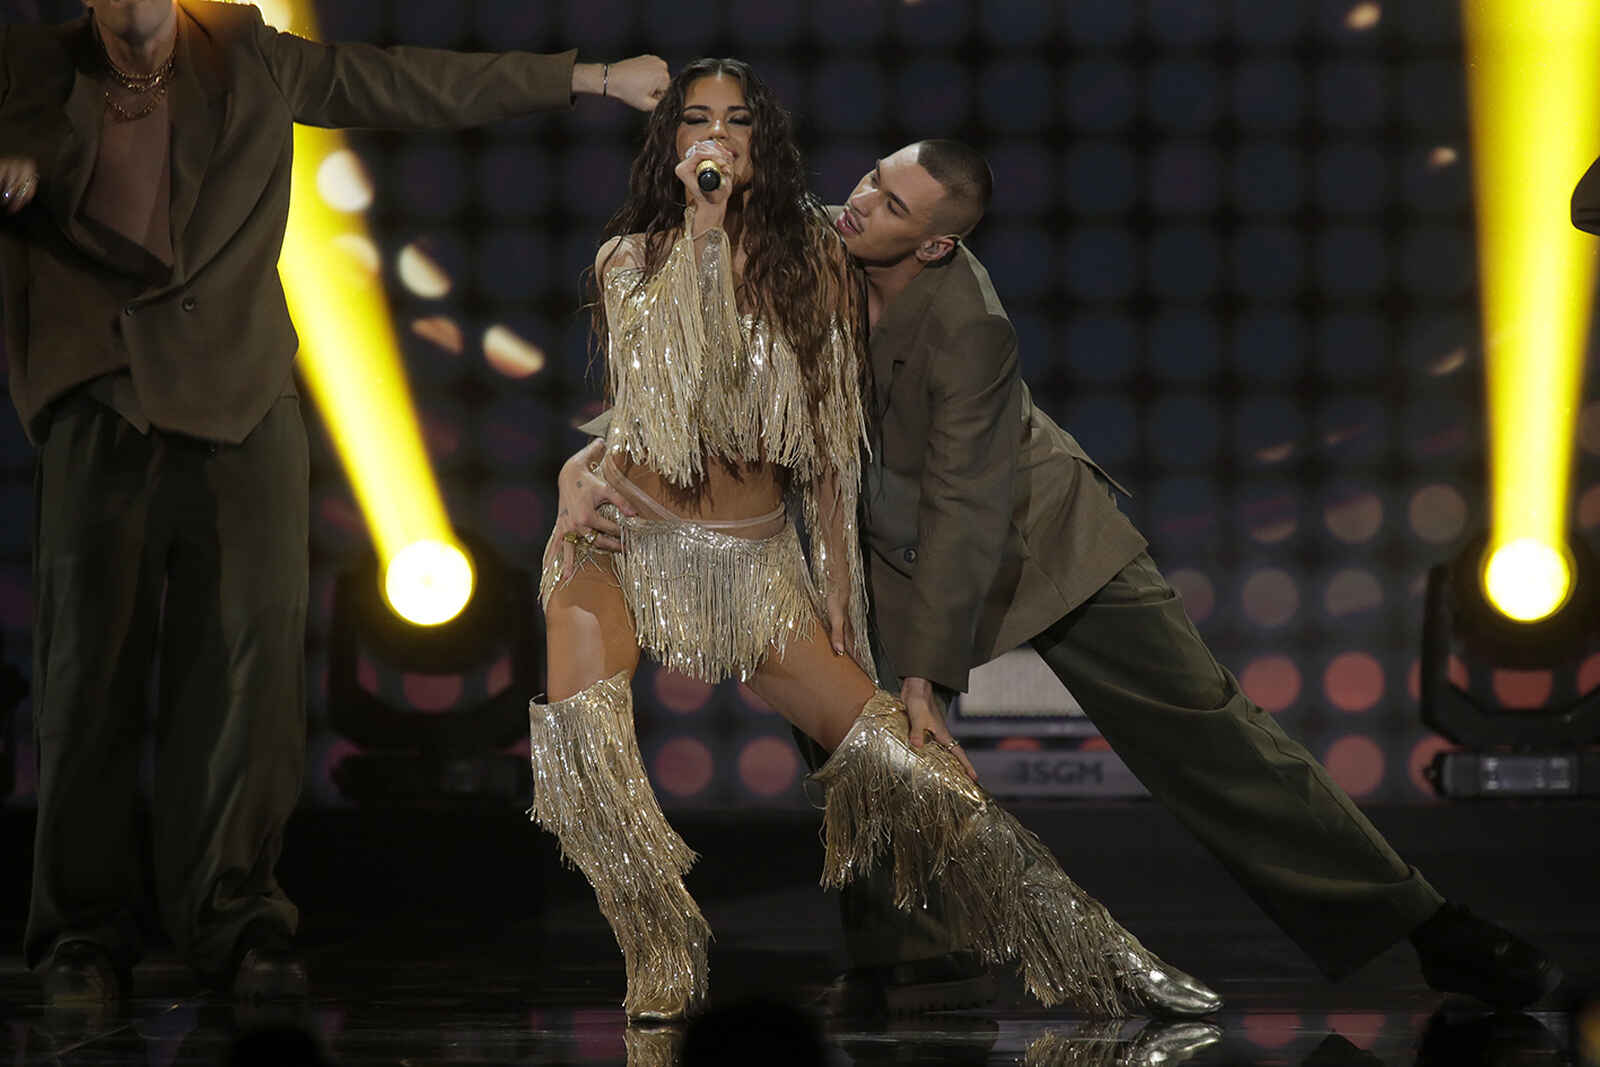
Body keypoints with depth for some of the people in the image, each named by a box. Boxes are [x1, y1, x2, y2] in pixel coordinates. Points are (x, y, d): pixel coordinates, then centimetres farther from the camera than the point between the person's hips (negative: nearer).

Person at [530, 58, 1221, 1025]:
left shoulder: (809, 257, 2)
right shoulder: (632, 257, 1)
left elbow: (830, 438, 6)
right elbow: (654, 393, -13)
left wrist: (837, 582, 2)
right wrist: (700, 230, -13)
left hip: (758, 557, 1)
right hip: (630, 537, -1)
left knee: (899, 753, -11)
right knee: (581, 722, -31)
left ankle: (1104, 959, -8)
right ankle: (664, 957, -16)